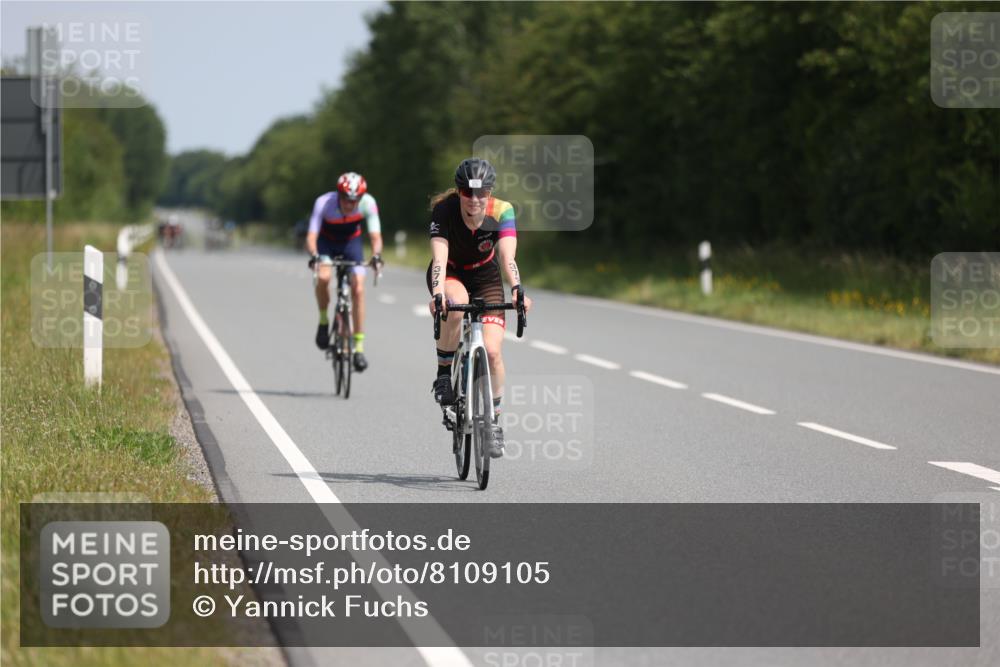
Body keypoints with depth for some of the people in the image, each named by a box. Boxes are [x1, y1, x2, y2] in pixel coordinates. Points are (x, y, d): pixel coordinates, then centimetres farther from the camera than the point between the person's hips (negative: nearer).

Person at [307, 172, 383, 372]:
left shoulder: (368, 203, -30)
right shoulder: (324, 203, -34)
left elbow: (375, 237, -32)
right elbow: (311, 237, -37)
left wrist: (376, 255, -53)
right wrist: (314, 255, -57)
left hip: (351, 241, 1)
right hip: (327, 241, -1)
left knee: (358, 289, -14)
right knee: (323, 277, -30)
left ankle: (359, 346, -6)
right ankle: (323, 321, -3)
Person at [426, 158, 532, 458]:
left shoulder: (501, 211, -24)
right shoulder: (444, 209, -27)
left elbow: (507, 256, -35)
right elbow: (439, 257, -38)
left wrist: (517, 290, -53)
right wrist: (437, 293, -55)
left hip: (485, 278, 1)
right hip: (450, 275, -1)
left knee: (492, 351, -15)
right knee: (456, 304, -39)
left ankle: (494, 420, 6)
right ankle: (444, 373, -17)